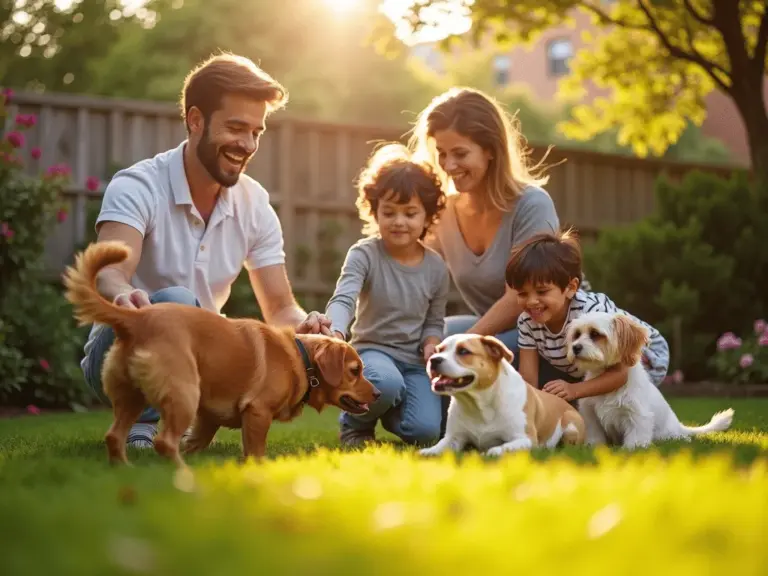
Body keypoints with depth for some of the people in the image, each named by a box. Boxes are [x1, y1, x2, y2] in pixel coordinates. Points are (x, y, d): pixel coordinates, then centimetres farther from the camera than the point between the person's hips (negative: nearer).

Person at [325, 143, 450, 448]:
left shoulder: (436, 267, 2)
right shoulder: (364, 255, -10)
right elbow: (343, 300, -24)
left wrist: (432, 343, -11)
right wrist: (335, 334, -46)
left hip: (414, 360, 4)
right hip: (372, 349, -4)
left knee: (424, 431, -19)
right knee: (387, 383, -40)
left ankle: (387, 410, 19)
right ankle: (355, 423, -4)